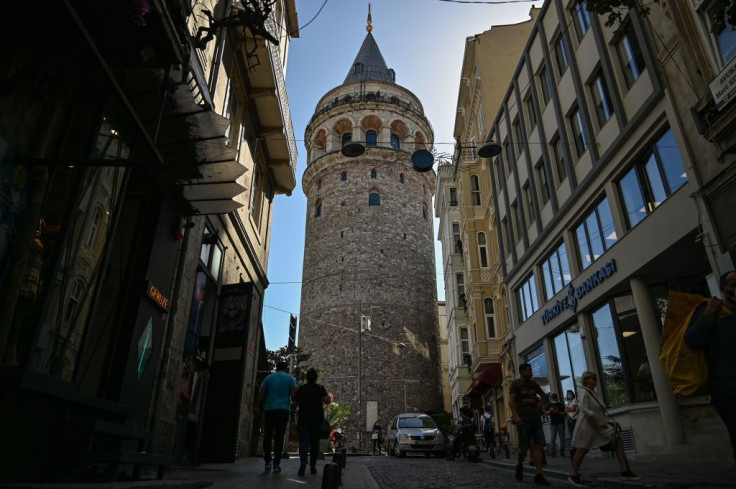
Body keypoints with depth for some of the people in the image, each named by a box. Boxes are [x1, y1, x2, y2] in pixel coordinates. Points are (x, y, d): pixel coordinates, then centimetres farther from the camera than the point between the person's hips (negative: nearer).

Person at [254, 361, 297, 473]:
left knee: (267, 436, 9)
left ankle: (267, 462, 6)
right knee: (279, 437, 0)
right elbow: (294, 394, -2)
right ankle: (276, 464, -3)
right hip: (284, 410, -1)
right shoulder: (290, 378, 7)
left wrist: (257, 407, 2)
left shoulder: (269, 378, 11)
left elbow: (261, 393, 4)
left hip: (270, 409, 1)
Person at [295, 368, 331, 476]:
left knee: (303, 441, -6)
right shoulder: (320, 388, -1)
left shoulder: (301, 388, 3)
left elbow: (295, 401, 10)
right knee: (314, 442, 11)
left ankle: (303, 461, -30)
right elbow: (327, 400, -11)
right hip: (317, 418, 0)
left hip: (304, 418, 0)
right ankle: (313, 466, 14)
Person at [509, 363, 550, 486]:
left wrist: (539, 406, 12)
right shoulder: (516, 384, -1)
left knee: (538, 446, -2)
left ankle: (538, 475, 0)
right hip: (523, 419, -5)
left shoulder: (533, 384, 14)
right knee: (524, 447, -1)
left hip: (536, 418, 5)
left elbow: (543, 396, 29)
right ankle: (520, 465, 26)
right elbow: (511, 400, -10)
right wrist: (515, 416, -21)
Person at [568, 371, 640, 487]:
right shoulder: (584, 392, -13)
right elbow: (585, 410, -23)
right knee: (582, 450, -1)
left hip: (599, 425, 9)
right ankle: (573, 475, 13)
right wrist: (599, 421, -30)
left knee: (618, 441, -2)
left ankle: (625, 472, -1)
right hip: (587, 425, -9)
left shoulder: (591, 393, 14)